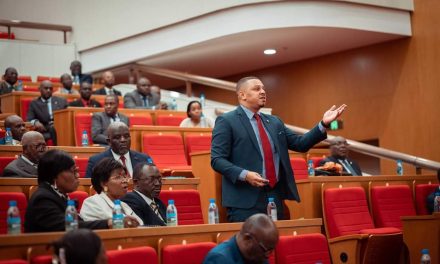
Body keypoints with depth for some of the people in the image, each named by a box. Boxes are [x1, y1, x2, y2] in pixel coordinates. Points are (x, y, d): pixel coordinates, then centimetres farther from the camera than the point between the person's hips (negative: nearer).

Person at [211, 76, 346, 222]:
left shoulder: (274, 122, 17)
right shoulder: (226, 121, -2)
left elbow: (300, 144, 14)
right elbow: (217, 159, -9)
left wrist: (324, 124, 2)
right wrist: (244, 175, -24)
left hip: (275, 196, 7)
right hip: (245, 201, -6)